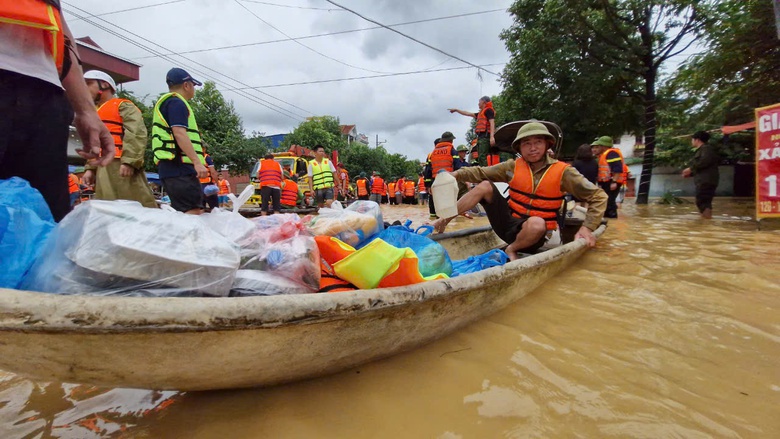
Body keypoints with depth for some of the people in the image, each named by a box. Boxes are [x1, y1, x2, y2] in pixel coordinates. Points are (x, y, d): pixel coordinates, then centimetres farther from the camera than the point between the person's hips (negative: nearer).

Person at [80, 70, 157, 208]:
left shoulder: (122, 105, 5)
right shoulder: (97, 115, 31)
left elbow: (137, 133, -12)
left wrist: (129, 161, -23)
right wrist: (91, 168, 15)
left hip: (122, 166, -9)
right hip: (103, 170, 9)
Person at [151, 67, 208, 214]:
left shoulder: (167, 103, 28)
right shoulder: (176, 103, -4)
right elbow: (179, 133, -17)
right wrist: (197, 162, -24)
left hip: (172, 167, 11)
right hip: (179, 166, -10)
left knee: (182, 214, 11)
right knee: (193, 213, -16)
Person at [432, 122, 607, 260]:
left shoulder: (562, 171, -6)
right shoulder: (513, 167, 2)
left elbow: (598, 196, -3)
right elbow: (481, 172, -1)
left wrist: (587, 227, -14)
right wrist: (457, 174, -18)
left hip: (535, 232, -3)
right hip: (508, 223, 3)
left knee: (537, 223, -40)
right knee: (485, 186, -11)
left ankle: (512, 249, -8)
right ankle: (443, 221, -9)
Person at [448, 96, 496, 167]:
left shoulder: (488, 110, 2)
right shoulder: (481, 113, 30)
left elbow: (492, 123, -11)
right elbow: (468, 114, 38)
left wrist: (492, 137, -24)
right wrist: (456, 110, 44)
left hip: (485, 136, -9)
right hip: (481, 137, 9)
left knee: (482, 157, -21)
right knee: (480, 158, 3)